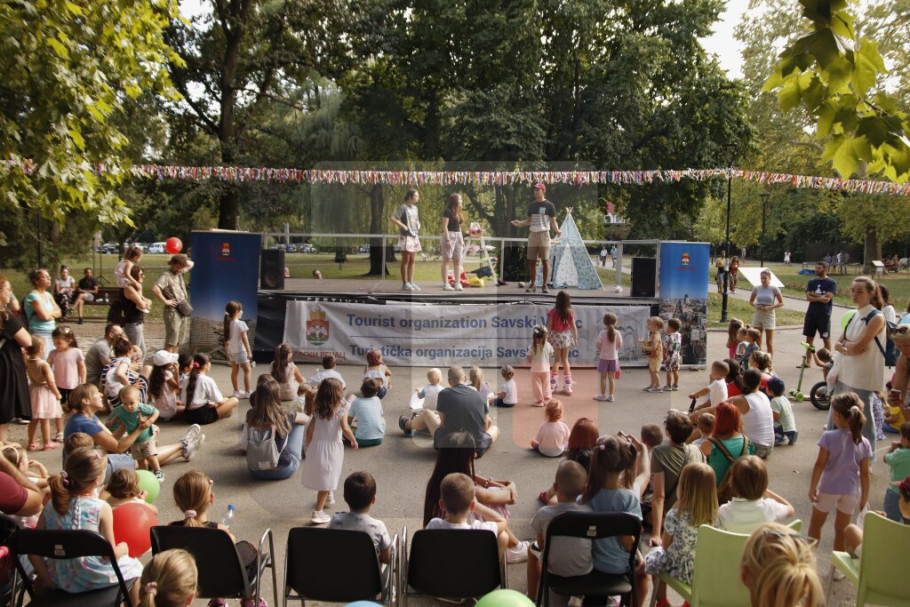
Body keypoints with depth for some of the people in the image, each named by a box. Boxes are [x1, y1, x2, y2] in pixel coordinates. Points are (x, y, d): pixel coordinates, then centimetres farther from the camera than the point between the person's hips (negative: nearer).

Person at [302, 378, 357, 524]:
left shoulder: (318, 410, 4)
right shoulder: (341, 410, -10)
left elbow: (310, 429, 3)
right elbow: (345, 429, -20)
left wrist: (308, 447, 14)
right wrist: (354, 441, -4)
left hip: (316, 446, 5)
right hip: (332, 447, -5)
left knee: (319, 477, 22)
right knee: (327, 481, 1)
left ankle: (327, 498, 43)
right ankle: (318, 512, 2)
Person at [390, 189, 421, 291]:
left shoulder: (415, 208, 14)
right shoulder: (403, 208, -10)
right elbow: (393, 218, -18)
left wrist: (418, 226, 12)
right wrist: (403, 226, -18)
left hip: (414, 236, 8)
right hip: (405, 236, -8)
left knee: (412, 261, 9)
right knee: (406, 260, -4)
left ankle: (410, 282, 14)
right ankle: (405, 283, 1)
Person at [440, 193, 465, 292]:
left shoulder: (459, 212, 16)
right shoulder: (448, 211, -8)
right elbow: (444, 226, -13)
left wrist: (462, 239, 15)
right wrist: (447, 240, -18)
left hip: (458, 236, 8)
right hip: (449, 235, -8)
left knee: (457, 261, 5)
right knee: (447, 260, -5)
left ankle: (457, 283, 7)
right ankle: (445, 284, -4)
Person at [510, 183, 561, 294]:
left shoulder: (549, 205, 1)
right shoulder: (532, 205, 14)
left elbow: (553, 221, -1)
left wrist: (557, 230, -20)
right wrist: (519, 223, 0)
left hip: (544, 234, -4)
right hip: (533, 234, 4)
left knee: (545, 260, -5)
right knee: (532, 261, 3)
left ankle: (544, 285, 0)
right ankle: (532, 284, 10)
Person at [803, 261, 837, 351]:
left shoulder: (832, 283, -5)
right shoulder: (812, 282, 8)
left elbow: (827, 298, -15)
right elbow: (808, 297, -1)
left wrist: (814, 295, -5)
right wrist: (820, 297, -13)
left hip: (824, 315, -5)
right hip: (811, 314, 5)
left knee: (826, 338, 4)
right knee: (809, 338, 9)